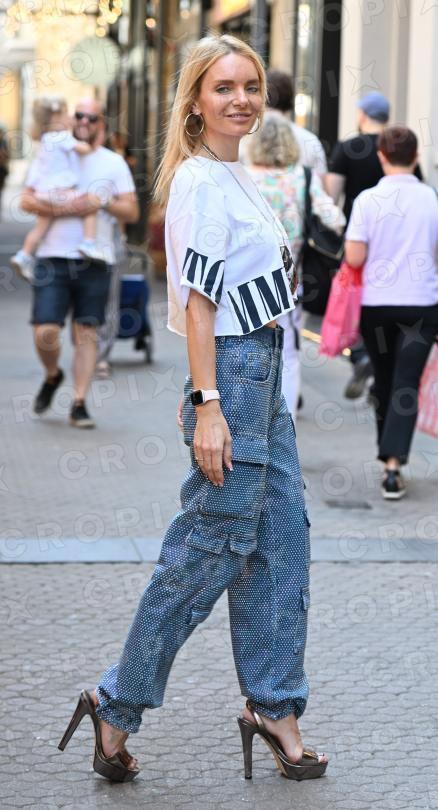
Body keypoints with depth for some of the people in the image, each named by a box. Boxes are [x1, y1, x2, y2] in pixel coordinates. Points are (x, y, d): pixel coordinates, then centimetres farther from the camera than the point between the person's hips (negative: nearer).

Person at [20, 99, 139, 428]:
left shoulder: (114, 163, 11)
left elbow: (132, 212, 7)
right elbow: (27, 200, 0)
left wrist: (103, 202, -11)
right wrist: (64, 209, -14)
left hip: (95, 260, 0)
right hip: (54, 257, 0)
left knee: (86, 333, -1)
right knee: (46, 332, -9)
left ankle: (79, 404, 4)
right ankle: (52, 376, 21)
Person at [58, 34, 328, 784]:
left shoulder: (236, 178, 15)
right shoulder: (200, 183, -14)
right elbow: (198, 302, -19)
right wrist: (208, 406, -23)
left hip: (265, 375, 10)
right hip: (231, 375, -10)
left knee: (280, 539, 10)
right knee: (210, 550, -4)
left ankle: (272, 704, 19)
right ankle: (117, 707, 6)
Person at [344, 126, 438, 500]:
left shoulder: (368, 200, -8)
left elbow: (354, 258, -11)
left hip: (376, 304, 1)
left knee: (384, 382, 16)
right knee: (407, 384, -2)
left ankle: (388, 456, 28)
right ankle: (393, 463, -16)